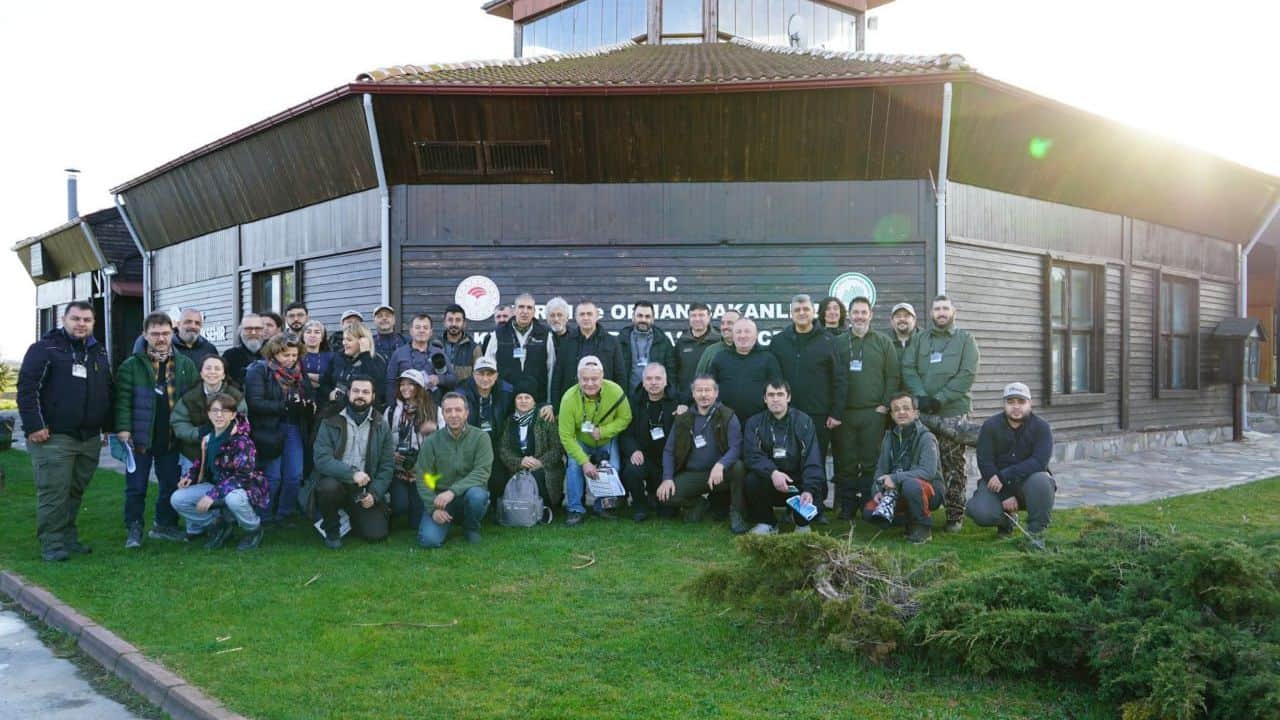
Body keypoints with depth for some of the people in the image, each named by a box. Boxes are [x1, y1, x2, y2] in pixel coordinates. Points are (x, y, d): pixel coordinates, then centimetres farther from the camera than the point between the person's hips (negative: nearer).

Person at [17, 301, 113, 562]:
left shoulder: (99, 352, 16)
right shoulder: (45, 348, -3)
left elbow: (108, 391, 23)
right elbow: (27, 388, -9)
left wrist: (108, 426, 18)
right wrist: (34, 426, -15)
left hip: (90, 438, 6)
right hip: (53, 437, -6)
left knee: (76, 491, 12)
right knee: (54, 492, -5)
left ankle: (69, 538, 21)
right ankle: (52, 544, 1)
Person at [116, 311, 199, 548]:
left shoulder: (185, 365, 6)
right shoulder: (131, 365, -2)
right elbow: (123, 400, -7)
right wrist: (123, 429, -16)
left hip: (172, 438, 3)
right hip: (140, 438, -3)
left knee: (171, 484, 11)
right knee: (136, 486, 4)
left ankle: (165, 525, 26)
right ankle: (134, 529, 15)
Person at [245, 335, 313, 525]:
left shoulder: (298, 372, 10)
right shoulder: (258, 371, -8)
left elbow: (309, 396, 19)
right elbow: (255, 403, -18)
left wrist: (310, 405, -5)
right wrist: (286, 406, -24)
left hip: (294, 428, 5)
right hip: (270, 430, -5)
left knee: (294, 476, 5)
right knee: (272, 477, 2)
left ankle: (285, 515, 19)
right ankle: (265, 518, 17)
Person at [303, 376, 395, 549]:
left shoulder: (381, 426, 3)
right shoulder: (330, 422, -3)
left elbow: (387, 466, 3)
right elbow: (322, 459, -15)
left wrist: (374, 493, -11)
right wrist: (351, 474, -28)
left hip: (365, 488, 2)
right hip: (335, 480, -2)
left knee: (376, 534, -13)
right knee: (329, 486, -36)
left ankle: (352, 516, 23)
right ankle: (331, 529, -5)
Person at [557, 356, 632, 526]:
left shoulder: (615, 391, -28)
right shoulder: (569, 398, -31)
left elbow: (625, 419, -13)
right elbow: (566, 437, -25)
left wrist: (602, 431, -29)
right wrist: (584, 462, -31)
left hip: (607, 441, 1)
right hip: (579, 442, -1)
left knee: (613, 468, -17)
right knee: (574, 466, -24)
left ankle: (602, 506, 8)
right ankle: (575, 510, -9)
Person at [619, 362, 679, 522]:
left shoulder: (676, 401, -1)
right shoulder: (634, 401, 2)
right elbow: (625, 432, -2)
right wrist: (633, 450, -20)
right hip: (642, 455, 0)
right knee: (632, 471, -34)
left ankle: (654, 495, 33)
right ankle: (640, 505, -3)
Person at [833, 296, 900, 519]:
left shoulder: (883, 343, 9)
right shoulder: (837, 342, 9)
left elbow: (893, 376, 7)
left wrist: (886, 405, -2)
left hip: (874, 413, 0)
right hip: (844, 413, 1)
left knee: (871, 462, 1)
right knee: (845, 462, 3)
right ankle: (846, 507, 10)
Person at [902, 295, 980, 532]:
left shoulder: (965, 339, 6)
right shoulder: (920, 340, 15)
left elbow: (967, 374, -5)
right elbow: (908, 368, 4)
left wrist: (940, 398, -13)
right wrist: (921, 396, -13)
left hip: (954, 412, -3)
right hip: (923, 413, 3)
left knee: (953, 466, -2)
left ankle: (955, 516, 5)